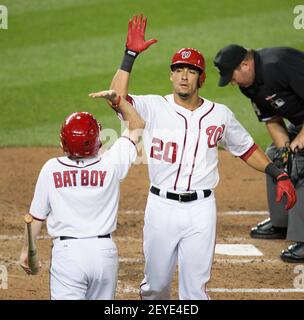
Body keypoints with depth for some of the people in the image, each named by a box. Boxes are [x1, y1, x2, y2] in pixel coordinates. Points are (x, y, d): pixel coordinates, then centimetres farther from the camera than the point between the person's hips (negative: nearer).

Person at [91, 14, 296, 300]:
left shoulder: (220, 114, 5)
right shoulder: (154, 108, -3)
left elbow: (245, 148, 17)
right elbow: (117, 98, -20)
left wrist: (280, 176, 9)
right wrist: (130, 55, -25)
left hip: (201, 210, 1)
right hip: (161, 206, -1)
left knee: (194, 290, 2)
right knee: (155, 284, 12)